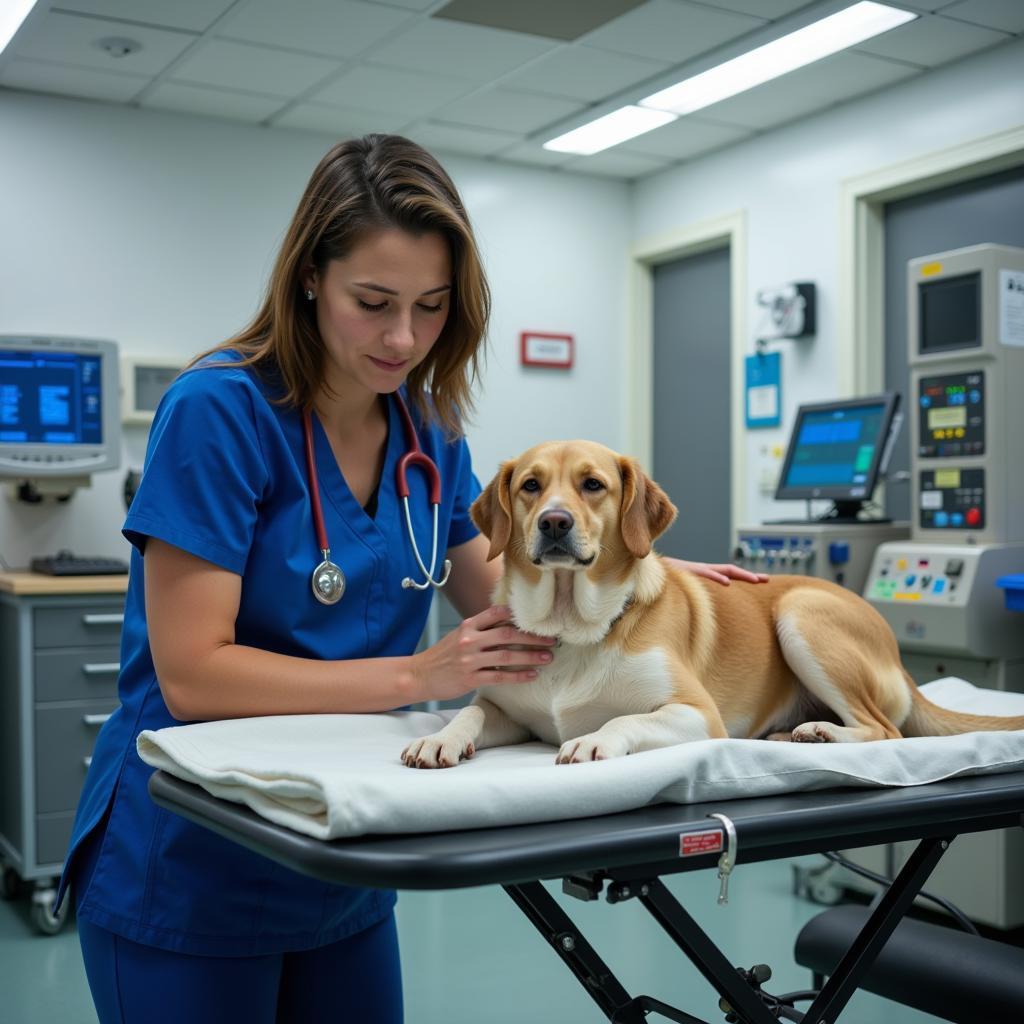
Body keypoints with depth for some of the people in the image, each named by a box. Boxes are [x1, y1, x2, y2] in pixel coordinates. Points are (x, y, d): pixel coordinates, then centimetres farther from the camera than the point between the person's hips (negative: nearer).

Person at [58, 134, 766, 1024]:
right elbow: (191, 675, -22)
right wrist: (416, 675, -25)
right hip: (187, 879, -6)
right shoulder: (220, 409, -19)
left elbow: (493, 591, 11)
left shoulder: (428, 428, 0)